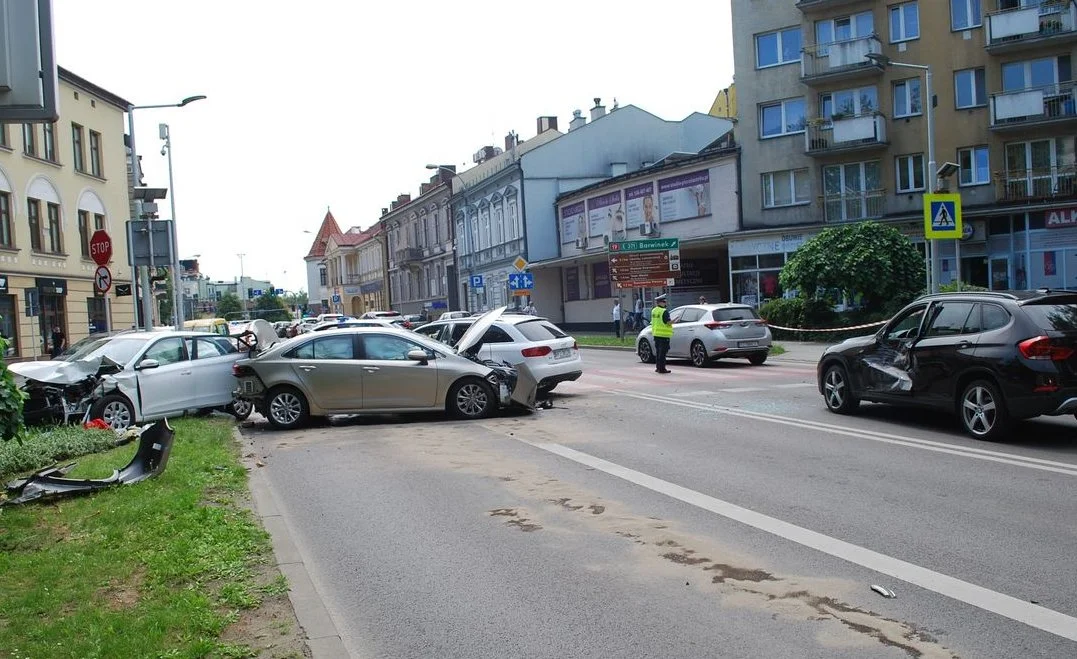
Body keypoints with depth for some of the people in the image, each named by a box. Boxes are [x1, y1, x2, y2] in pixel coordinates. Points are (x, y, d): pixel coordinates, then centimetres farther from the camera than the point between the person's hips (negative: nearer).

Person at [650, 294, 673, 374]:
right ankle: (661, 368, -2)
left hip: (656, 334, 8)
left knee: (658, 351, 15)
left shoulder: (653, 311, 10)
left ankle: (658, 367, 19)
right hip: (664, 334, -8)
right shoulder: (664, 311, -15)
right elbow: (668, 323, -18)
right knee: (662, 352, -4)